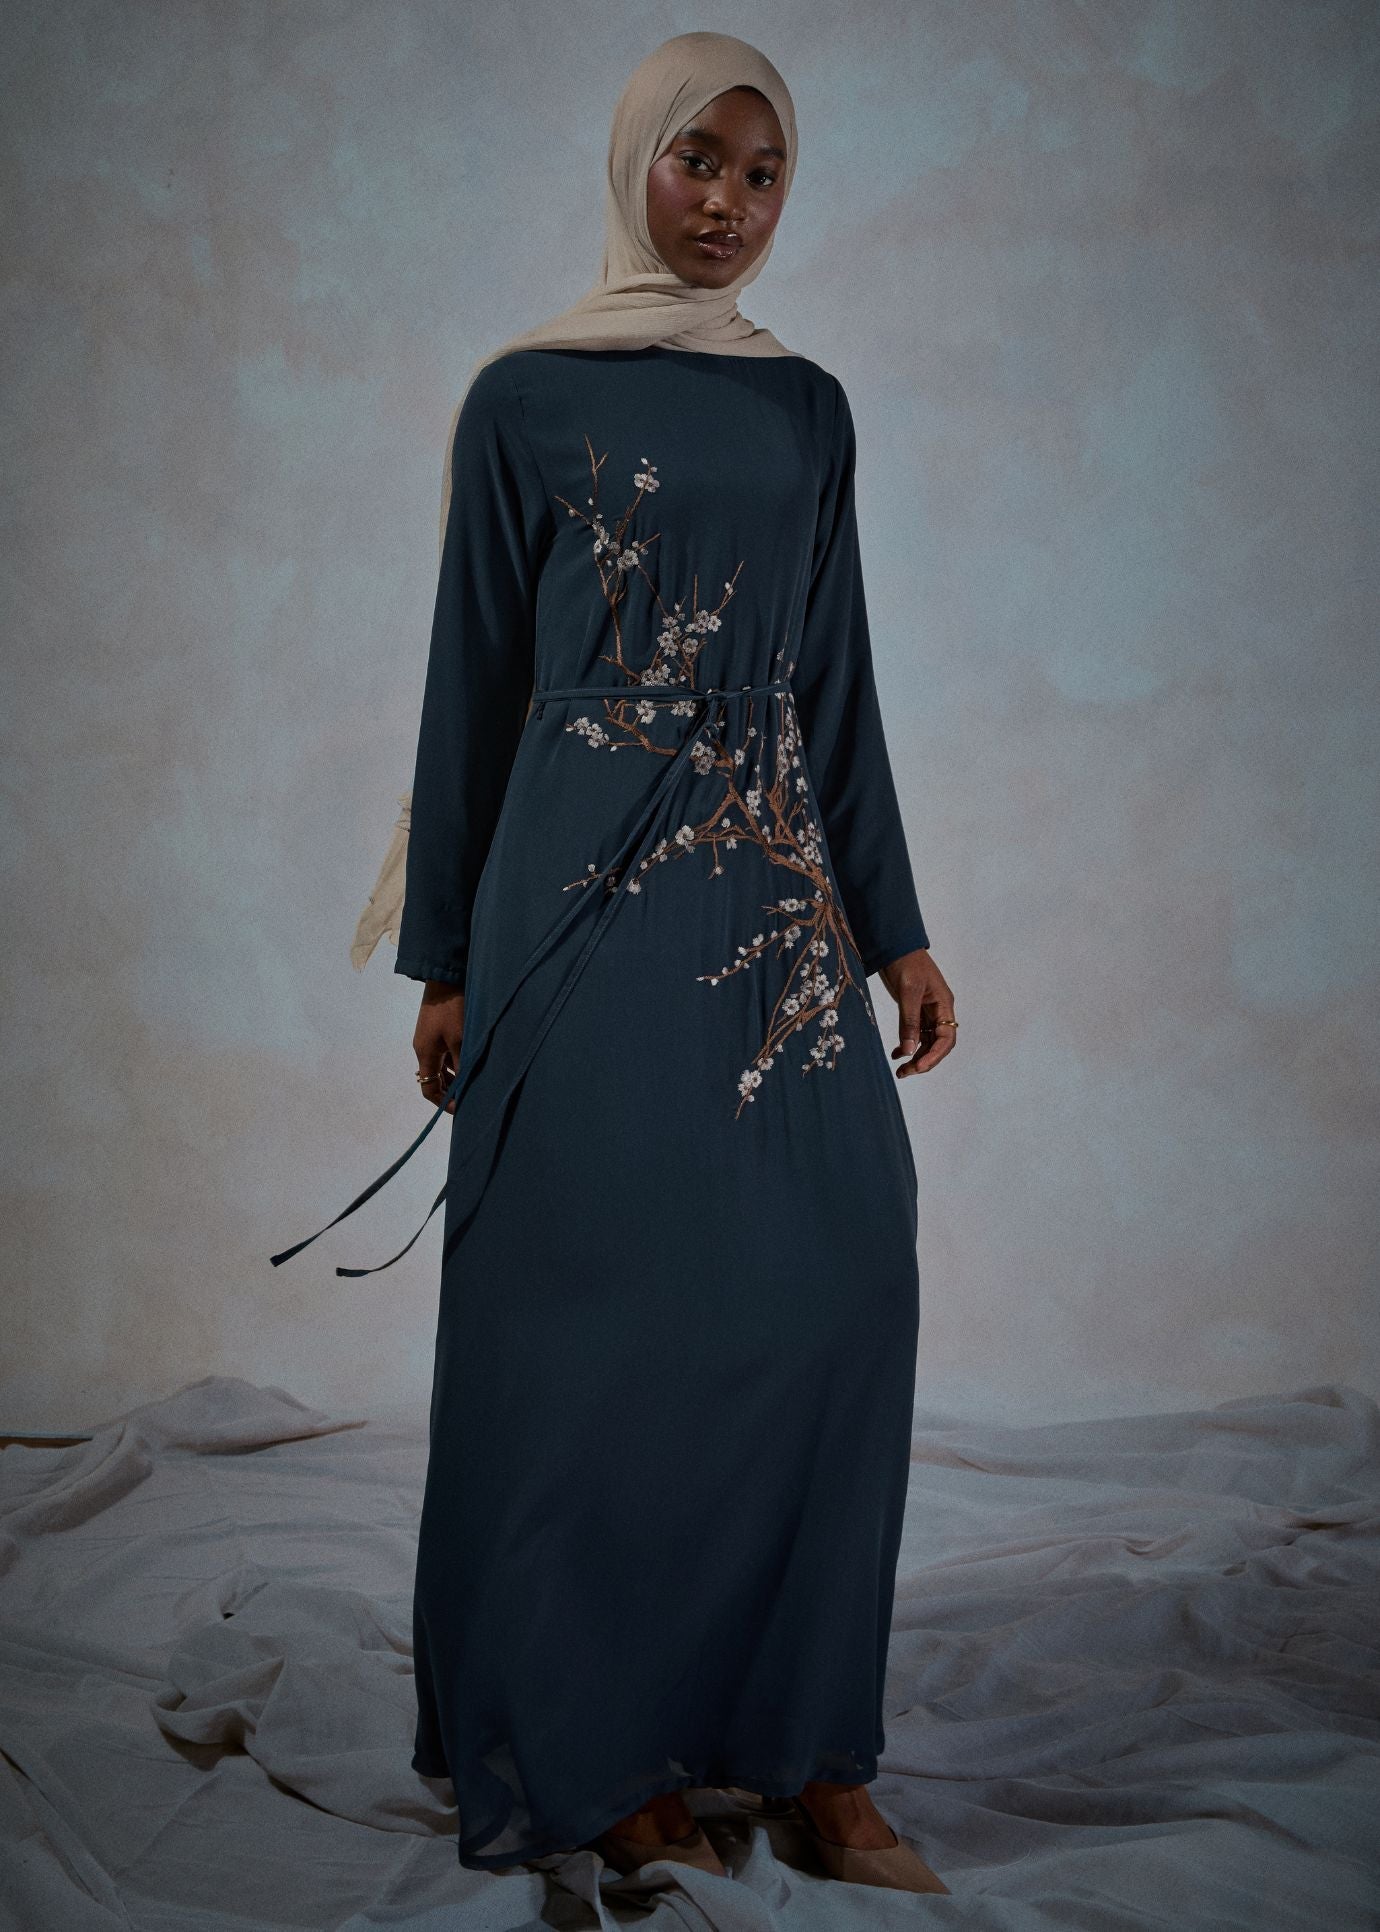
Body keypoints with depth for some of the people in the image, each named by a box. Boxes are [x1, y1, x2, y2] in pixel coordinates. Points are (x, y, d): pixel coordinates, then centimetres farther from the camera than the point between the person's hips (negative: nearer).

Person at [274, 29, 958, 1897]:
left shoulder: (807, 408, 14)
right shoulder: (525, 397, 3)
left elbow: (839, 686, 14)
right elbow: (473, 685, 2)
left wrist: (898, 930, 9)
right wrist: (445, 966, 0)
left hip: (777, 884, 4)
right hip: (590, 888, -4)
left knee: (839, 1286, -3)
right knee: (607, 1306, -2)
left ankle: (808, 1745, 9)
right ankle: (607, 1757, 12)